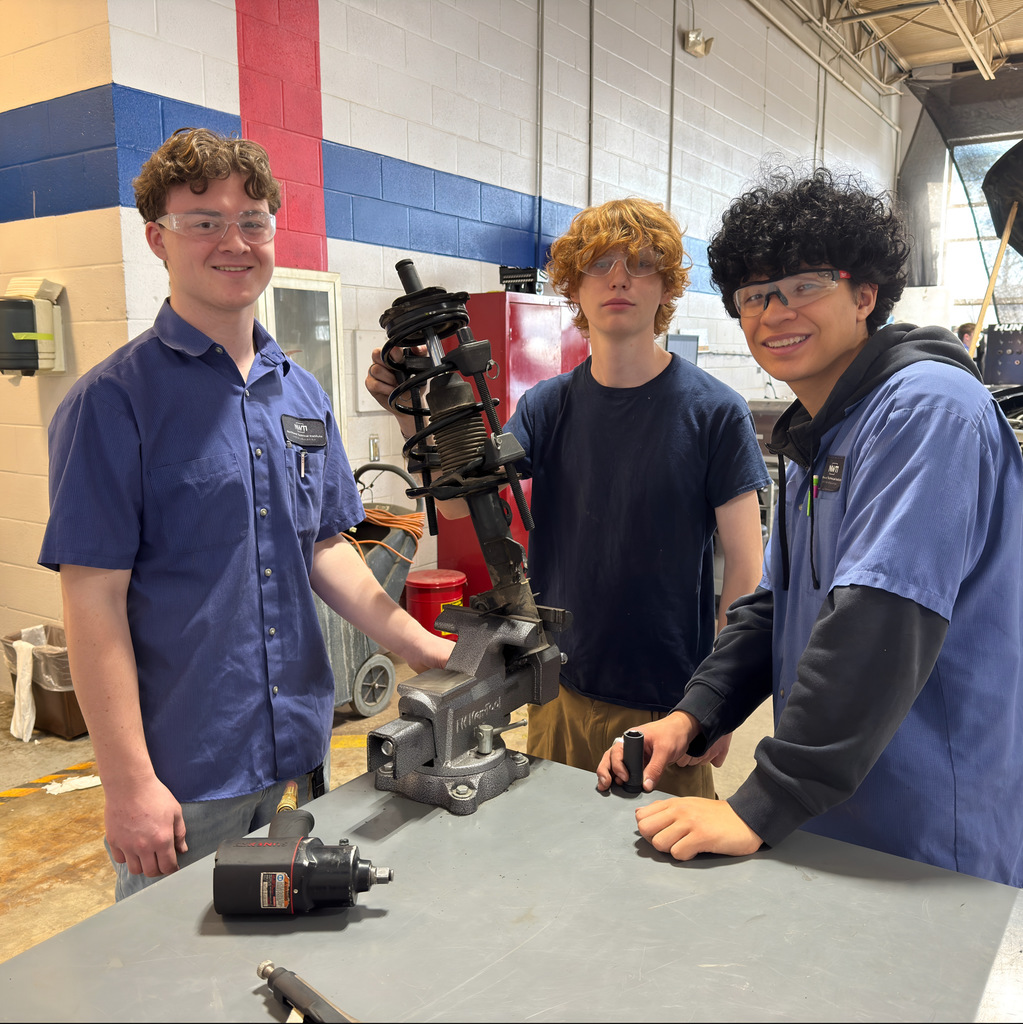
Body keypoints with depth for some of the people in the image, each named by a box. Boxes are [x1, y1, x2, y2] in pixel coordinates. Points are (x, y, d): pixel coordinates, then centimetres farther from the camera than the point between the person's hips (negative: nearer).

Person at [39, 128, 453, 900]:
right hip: (182, 777, -5)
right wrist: (129, 783, -16)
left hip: (301, 752, 6)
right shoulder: (113, 401, -12)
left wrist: (420, 645, -1)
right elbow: (94, 599, -14)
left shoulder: (302, 394, 7)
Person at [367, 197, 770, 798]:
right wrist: (410, 410, -24)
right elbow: (458, 498, -9)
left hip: (670, 702, -3)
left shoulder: (714, 411, -9)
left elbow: (745, 569, -8)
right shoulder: (548, 406, 1)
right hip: (560, 693, 3)